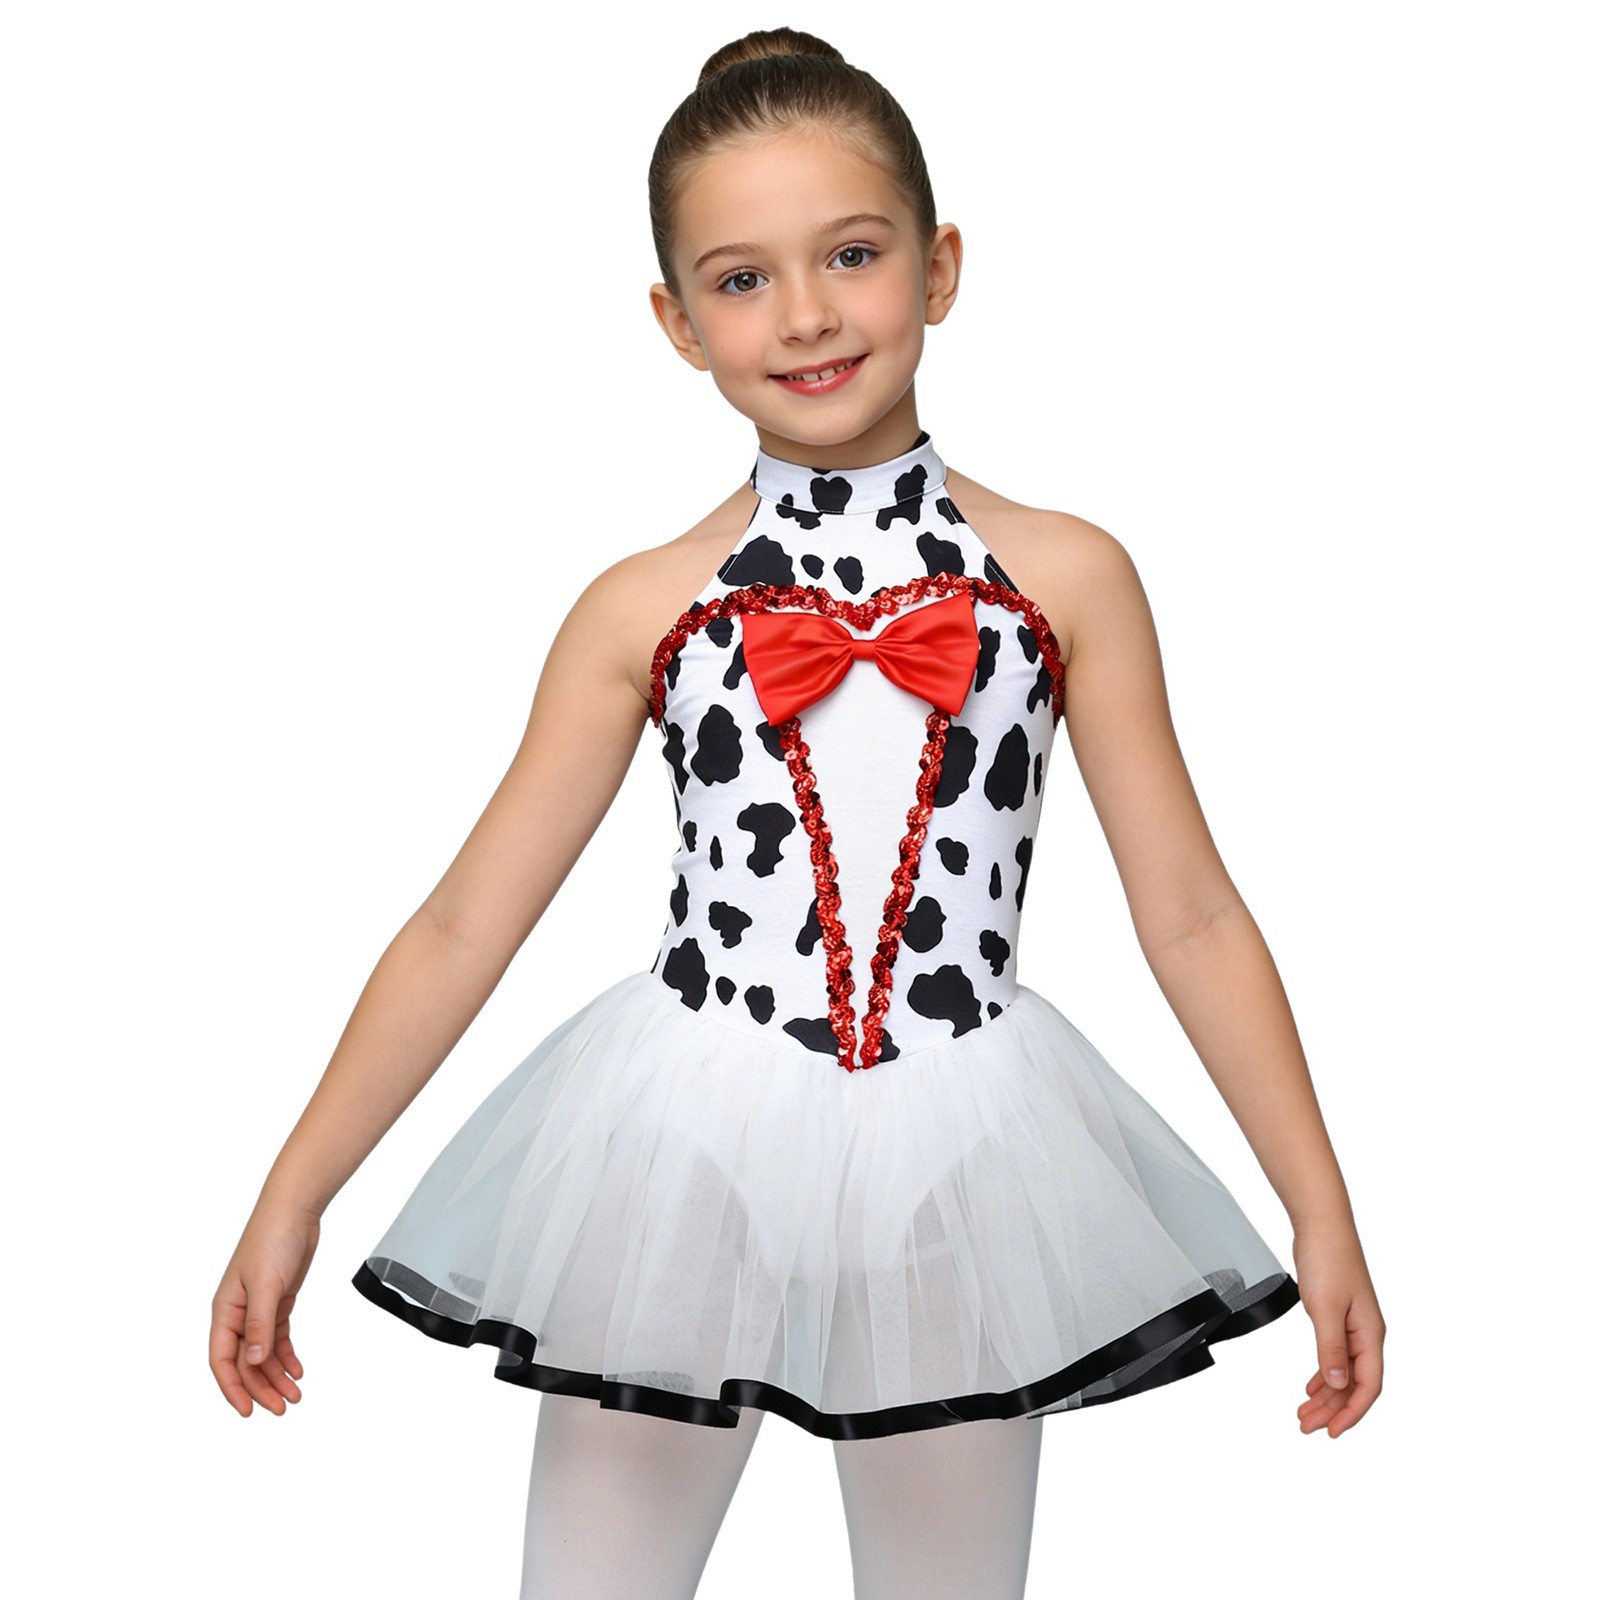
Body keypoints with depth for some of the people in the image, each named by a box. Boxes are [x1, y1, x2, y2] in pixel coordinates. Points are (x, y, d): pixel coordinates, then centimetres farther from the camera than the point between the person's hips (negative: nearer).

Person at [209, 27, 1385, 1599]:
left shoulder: (1066, 579, -1)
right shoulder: (644, 610, -1)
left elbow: (1192, 919, 2)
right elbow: (464, 925, 2)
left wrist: (1324, 1215, 1)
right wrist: (288, 1203, 0)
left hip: (953, 1173, 0)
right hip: (680, 1165, 0)